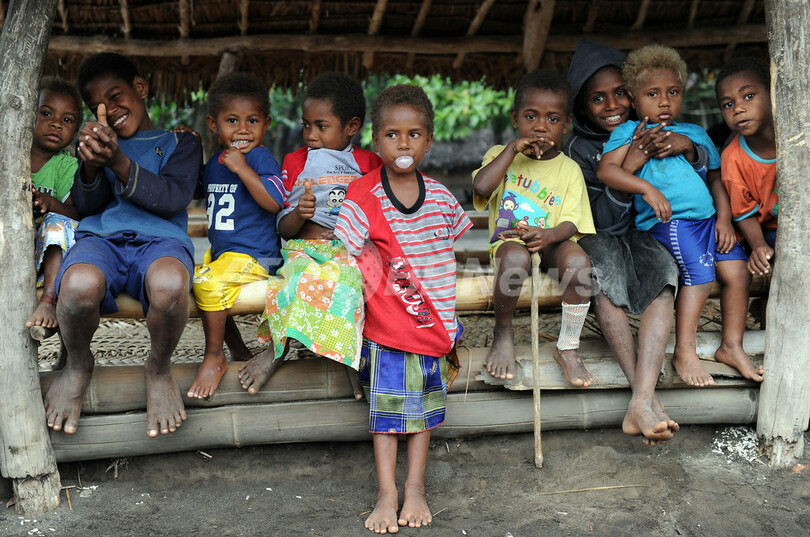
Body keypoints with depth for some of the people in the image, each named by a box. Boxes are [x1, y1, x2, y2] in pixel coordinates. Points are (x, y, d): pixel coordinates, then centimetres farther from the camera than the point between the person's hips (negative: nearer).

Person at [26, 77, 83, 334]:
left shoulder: (67, 166, 1)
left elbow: (78, 214, -11)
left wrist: (50, 203, -32)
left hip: (45, 257, -1)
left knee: (59, 222, -27)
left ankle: (49, 301, -37)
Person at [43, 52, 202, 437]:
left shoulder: (179, 142, 20)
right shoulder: (99, 143, 28)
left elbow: (174, 198, 0)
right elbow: (86, 205, 12)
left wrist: (118, 162, -14)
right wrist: (90, 164, -10)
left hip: (160, 237, -2)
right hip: (101, 236, 2)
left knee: (169, 285, -42)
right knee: (80, 284, -38)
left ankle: (159, 369, -9)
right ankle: (77, 365, -3)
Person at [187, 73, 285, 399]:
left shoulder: (261, 158, -12)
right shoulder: (213, 163, 12)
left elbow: (274, 202, -24)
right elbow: (208, 200, 28)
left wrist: (242, 168, -26)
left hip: (253, 255, -9)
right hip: (220, 252, 10)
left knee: (209, 282, -26)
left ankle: (214, 357, -7)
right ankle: (240, 353, 16)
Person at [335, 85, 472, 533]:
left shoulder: (440, 197, 2)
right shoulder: (363, 200, -10)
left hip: (435, 322, 4)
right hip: (387, 329, -4)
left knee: (424, 404, 11)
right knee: (387, 407, 3)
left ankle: (415, 487, 23)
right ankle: (386, 494, 12)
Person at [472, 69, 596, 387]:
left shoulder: (569, 170, 7)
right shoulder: (501, 155, 7)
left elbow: (571, 222, -4)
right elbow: (480, 187, -15)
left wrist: (551, 235, -27)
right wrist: (513, 148, -14)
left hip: (551, 244, 1)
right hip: (509, 240, -1)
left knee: (577, 260, -33)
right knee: (515, 257, -37)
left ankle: (567, 347, -15)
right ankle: (502, 336, -12)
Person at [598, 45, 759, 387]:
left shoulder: (695, 134, 23)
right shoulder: (628, 132, 6)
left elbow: (716, 179, 23)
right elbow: (606, 170, -9)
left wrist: (724, 218, 8)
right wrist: (646, 188, -21)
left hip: (709, 218, 6)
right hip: (669, 220, -6)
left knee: (735, 270, -6)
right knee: (700, 272, -22)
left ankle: (732, 345, 9)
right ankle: (685, 352, -12)